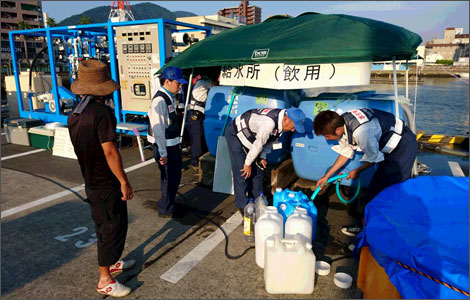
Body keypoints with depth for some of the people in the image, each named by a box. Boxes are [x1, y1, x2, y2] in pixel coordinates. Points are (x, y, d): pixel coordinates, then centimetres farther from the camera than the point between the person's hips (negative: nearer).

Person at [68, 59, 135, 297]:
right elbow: (109, 151, -26)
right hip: (106, 183, -9)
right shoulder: (102, 112, -22)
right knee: (112, 227, 4)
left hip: (91, 182, 9)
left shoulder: (74, 115, 5)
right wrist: (124, 182, -19)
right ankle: (105, 280, 17)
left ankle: (111, 262, 41)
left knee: (104, 224, 23)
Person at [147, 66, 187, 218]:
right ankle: (165, 210, 23)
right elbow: (158, 129, -25)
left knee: (174, 175, 21)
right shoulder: (160, 100, -22)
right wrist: (163, 153, -24)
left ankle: (166, 204, 40)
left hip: (172, 144, 9)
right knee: (171, 178, 4)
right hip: (165, 147, -9)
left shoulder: (169, 98, 8)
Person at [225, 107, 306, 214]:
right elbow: (258, 144, -29)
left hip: (249, 136, 9)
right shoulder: (269, 122, -38)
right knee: (242, 172, -11)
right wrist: (247, 164, -19)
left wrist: (263, 157, -1)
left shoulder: (281, 122, -8)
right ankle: (242, 205, 1)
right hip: (235, 134, -9)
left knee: (257, 169, 8)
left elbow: (270, 140, 5)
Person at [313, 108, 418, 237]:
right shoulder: (342, 122, -10)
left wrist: (357, 171, -1)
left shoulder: (361, 132, -38)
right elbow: (346, 152, 5)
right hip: (391, 147, 8)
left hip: (404, 146, -8)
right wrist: (327, 176, 8)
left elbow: (373, 157, -20)